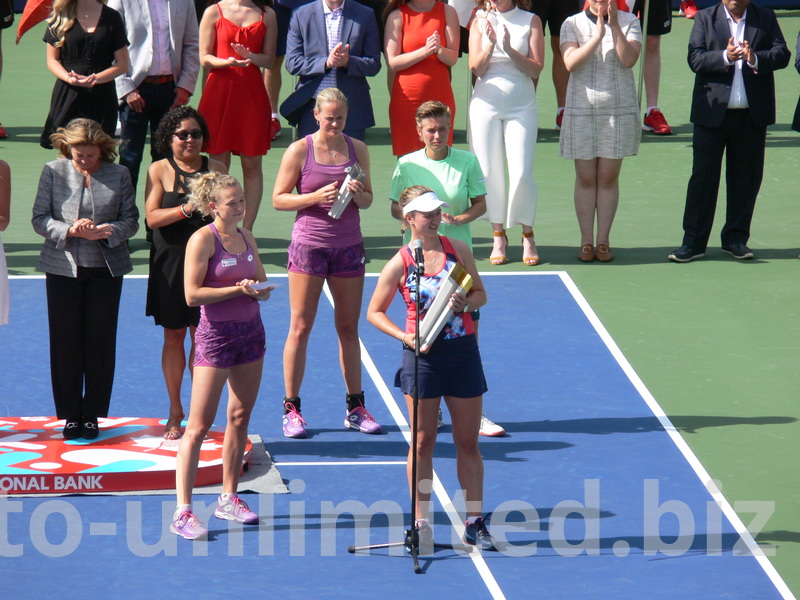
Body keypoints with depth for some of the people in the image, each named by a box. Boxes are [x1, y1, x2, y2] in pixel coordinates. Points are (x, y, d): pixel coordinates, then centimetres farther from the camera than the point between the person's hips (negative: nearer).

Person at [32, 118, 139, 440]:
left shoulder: (119, 175, 2)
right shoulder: (53, 172, 1)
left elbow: (131, 220, 1)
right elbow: (39, 219, -1)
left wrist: (106, 231, -19)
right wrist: (69, 230, -19)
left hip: (106, 269, 0)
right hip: (63, 268, 0)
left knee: (101, 343, 2)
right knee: (65, 343, 2)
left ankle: (93, 414, 13)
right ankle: (70, 415, 13)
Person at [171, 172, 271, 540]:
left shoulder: (247, 239, 9)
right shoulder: (203, 239, -11)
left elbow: (263, 287, 15)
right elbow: (192, 294, -16)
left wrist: (259, 289, -8)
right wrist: (237, 289, -21)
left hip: (250, 330, 7)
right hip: (216, 333, -7)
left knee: (240, 417, 11)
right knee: (199, 424, -8)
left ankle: (229, 499, 22)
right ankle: (182, 511, -9)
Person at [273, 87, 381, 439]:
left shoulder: (357, 149, 7)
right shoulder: (299, 151, -3)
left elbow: (368, 200, 13)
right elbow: (279, 199, -2)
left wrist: (357, 194, -10)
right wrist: (316, 196, -17)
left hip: (348, 246, 3)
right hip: (309, 245, -3)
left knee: (348, 328, 7)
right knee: (300, 327, -2)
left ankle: (355, 408, 13)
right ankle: (291, 409, 3)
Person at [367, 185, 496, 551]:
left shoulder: (458, 250, 3)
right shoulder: (399, 264, -5)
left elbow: (480, 294, 12)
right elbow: (374, 312, 2)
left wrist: (466, 303, -11)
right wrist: (405, 336, -12)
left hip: (462, 351, 2)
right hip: (422, 356, -2)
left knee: (467, 442, 6)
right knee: (422, 443, 3)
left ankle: (475, 523, 12)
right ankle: (421, 524, 12)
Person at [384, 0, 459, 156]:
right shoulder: (397, 16, 1)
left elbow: (453, 58, 4)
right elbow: (392, 63, -6)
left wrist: (438, 49, -18)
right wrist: (425, 51, -19)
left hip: (440, 96, 1)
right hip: (406, 99, -1)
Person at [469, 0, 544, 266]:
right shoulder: (481, 22, 6)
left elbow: (536, 68, -4)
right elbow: (475, 68, -1)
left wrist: (509, 49, -17)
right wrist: (490, 44, -17)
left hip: (521, 105, -1)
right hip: (486, 103, 2)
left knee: (522, 173, -7)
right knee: (490, 172, 1)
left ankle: (527, 237, 7)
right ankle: (499, 236, 12)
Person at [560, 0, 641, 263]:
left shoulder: (629, 22, 3)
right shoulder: (572, 24, 3)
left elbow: (628, 59, -11)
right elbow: (571, 63, -11)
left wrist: (614, 27, -19)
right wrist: (597, 36, -18)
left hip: (619, 111, 0)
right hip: (581, 111, 0)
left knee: (609, 177, 3)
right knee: (585, 179, 3)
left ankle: (603, 241, 10)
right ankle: (586, 241, 9)